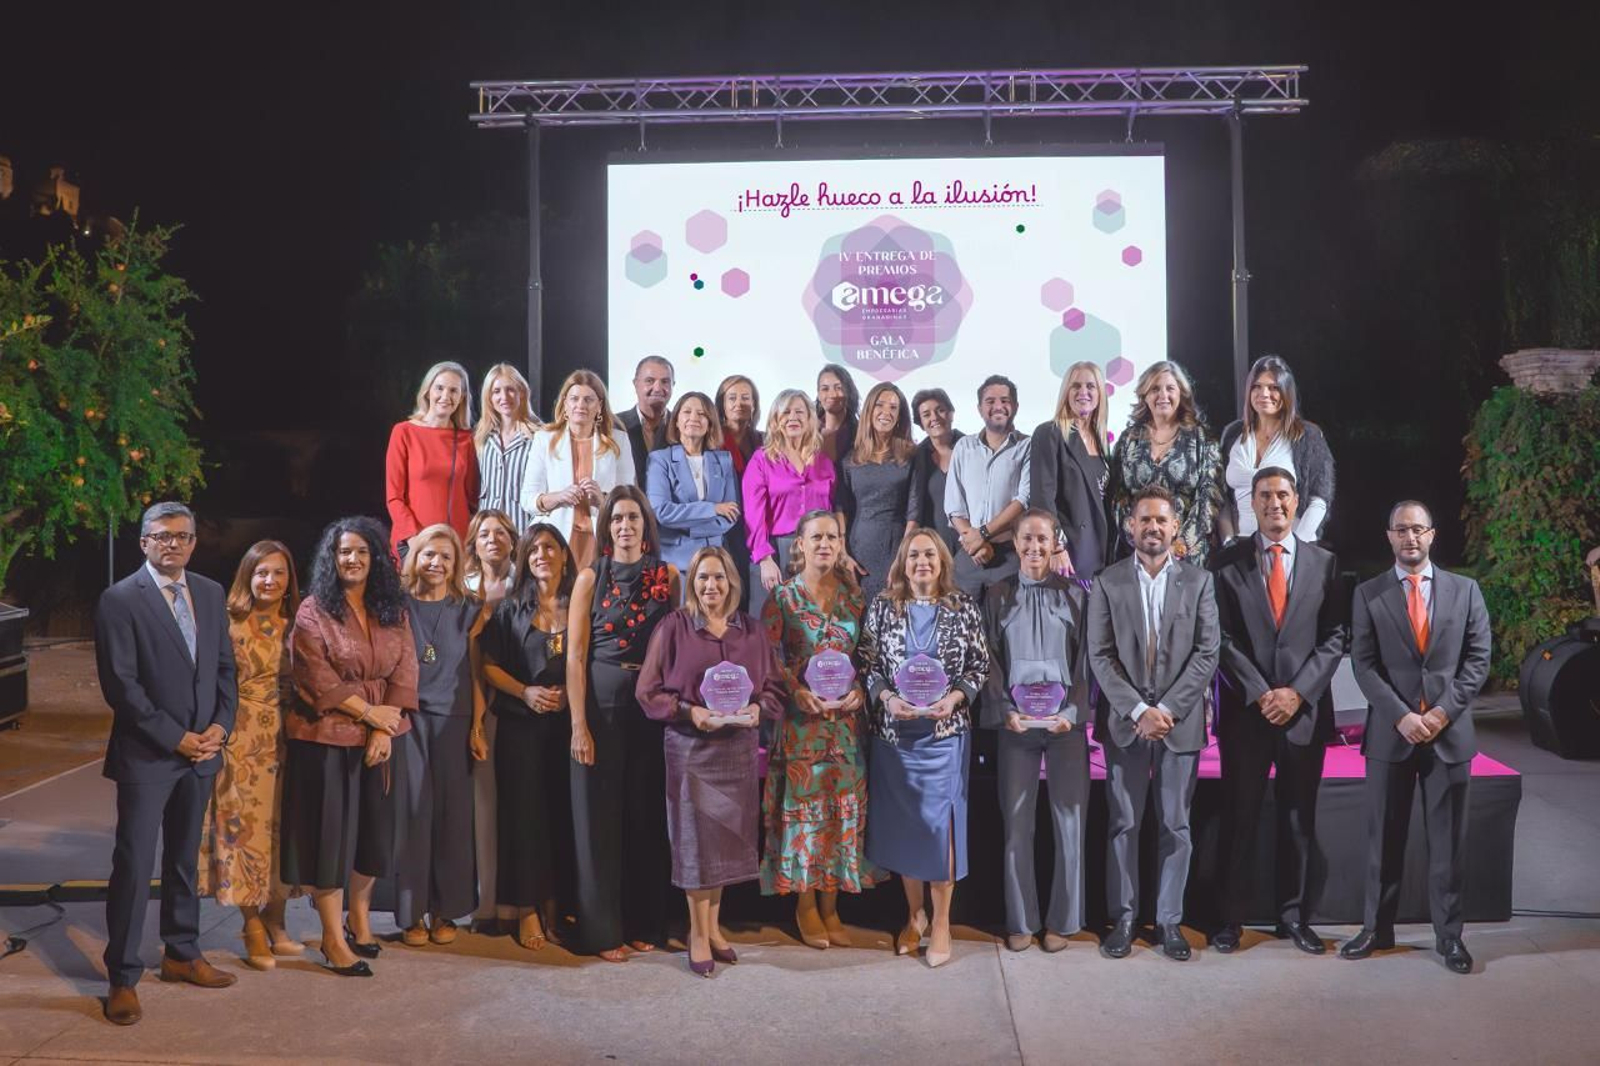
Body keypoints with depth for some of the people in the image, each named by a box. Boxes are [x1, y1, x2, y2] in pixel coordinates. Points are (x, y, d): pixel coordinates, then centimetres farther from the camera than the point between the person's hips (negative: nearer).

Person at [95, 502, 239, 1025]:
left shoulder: (210, 594, 8)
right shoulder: (120, 600, -9)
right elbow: (120, 683, -14)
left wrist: (220, 726, -3)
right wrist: (175, 738, -14)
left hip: (202, 750, 6)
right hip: (146, 755, -5)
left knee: (184, 860, 16)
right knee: (133, 866, -1)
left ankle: (182, 954, 29)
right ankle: (123, 978, 9)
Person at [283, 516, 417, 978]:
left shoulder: (394, 612, 6)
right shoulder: (313, 611, -5)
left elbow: (404, 673, 0)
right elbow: (319, 678, -12)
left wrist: (385, 730, -11)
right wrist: (369, 712, -14)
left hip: (381, 739, 4)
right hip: (326, 738, -4)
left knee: (375, 830, 12)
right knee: (329, 833, 2)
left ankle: (359, 916, 33)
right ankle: (333, 938, 13)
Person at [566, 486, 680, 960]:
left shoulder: (667, 575, 6)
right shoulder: (590, 578, -1)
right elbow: (575, 656, -4)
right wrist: (579, 724, -11)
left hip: (653, 704, 2)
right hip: (601, 702, -2)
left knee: (647, 812, 8)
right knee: (600, 814, 2)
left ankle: (644, 923, 20)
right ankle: (602, 930, 11)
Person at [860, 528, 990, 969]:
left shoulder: (963, 607, 1)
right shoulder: (882, 606, 2)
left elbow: (980, 666, 1)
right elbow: (867, 664, 2)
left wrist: (954, 698, -14)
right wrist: (886, 697, -14)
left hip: (945, 732, -1)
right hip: (894, 732, 1)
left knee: (941, 822, 0)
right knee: (902, 822, 9)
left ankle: (941, 922, 14)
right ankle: (914, 914, 25)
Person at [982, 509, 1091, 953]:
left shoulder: (1075, 593, 4)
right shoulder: (998, 595, 7)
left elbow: (1085, 660, 2)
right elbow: (991, 662, 4)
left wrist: (1072, 712, -10)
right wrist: (1006, 711, -8)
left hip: (1066, 721, 0)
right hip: (1015, 721, 1)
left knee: (1071, 820, 2)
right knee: (1017, 822, 2)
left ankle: (1062, 920, 14)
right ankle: (1020, 920, 13)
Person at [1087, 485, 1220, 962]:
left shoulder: (1198, 580, 4)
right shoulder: (1108, 582, 2)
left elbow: (1207, 653, -2)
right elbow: (1101, 656, -3)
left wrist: (1168, 709, -11)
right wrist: (1138, 711, -12)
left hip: (1180, 721, 0)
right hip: (1125, 721, 0)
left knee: (1176, 826, 6)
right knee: (1123, 824, 5)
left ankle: (1170, 919, 16)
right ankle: (1123, 917, 15)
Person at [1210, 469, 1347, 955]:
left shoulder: (1323, 562, 7)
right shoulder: (1227, 562, 2)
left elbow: (1335, 636, 2)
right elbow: (1222, 638, -3)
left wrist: (1298, 691, -9)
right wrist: (1259, 693, -11)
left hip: (1305, 709, 2)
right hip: (1244, 710, -1)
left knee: (1299, 818, 9)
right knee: (1239, 818, 4)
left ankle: (1294, 914, 21)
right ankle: (1232, 917, 13)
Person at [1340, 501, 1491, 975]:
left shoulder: (1465, 590, 5)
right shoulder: (1368, 594, 3)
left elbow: (1478, 660, 2)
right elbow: (1364, 665, -2)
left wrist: (1443, 711, -10)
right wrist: (1401, 716, -14)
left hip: (1449, 731, 1)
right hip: (1390, 732, 0)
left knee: (1448, 839, 6)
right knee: (1383, 837, 7)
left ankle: (1449, 935, 17)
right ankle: (1377, 928, 17)